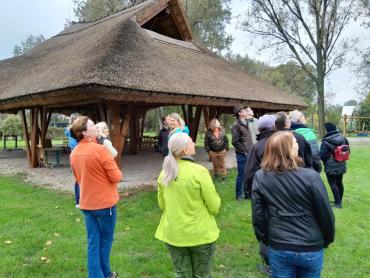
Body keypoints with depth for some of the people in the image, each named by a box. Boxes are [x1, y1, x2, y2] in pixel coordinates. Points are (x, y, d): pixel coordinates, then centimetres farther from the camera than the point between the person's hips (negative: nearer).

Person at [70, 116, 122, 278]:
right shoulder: (100, 149, -20)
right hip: (104, 202, -6)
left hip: (86, 203, 6)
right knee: (105, 240, 13)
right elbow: (116, 177, -16)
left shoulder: (74, 153, 2)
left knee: (93, 243, 13)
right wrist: (114, 169, 3)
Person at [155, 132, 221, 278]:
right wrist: (215, 206, 8)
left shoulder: (164, 172, -5)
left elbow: (162, 204, 6)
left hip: (173, 234, 4)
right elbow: (214, 206, -13)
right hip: (200, 234, -4)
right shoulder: (199, 171, -20)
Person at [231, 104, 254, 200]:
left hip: (249, 154, 7)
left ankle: (247, 193, 27)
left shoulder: (246, 123, 12)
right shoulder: (236, 126, -12)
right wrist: (244, 151, -12)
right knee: (241, 175, 3)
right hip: (242, 155, -7)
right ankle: (239, 195, 16)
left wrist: (251, 150, 10)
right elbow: (235, 142, -16)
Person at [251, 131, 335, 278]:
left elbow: (257, 216, -6)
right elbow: (326, 214, -11)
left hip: (278, 249, 1)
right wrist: (327, 240, 8)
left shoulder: (260, 177, -13)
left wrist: (265, 240, 10)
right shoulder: (310, 176, -20)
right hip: (311, 248, -1)